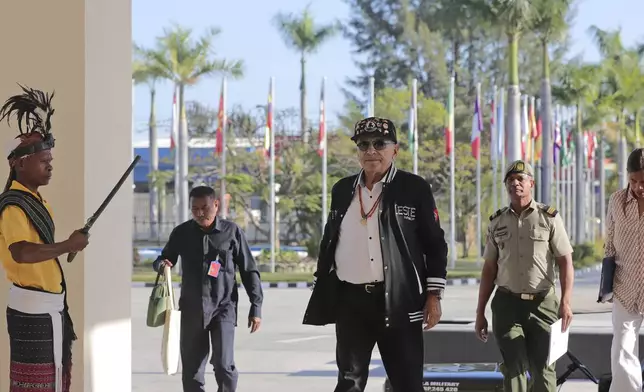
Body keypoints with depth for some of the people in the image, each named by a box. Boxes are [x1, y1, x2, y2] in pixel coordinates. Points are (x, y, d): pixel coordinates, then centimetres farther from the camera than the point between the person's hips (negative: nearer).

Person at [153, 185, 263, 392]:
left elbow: (249, 270, 2)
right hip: (191, 310, 3)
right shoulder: (182, 232, 3)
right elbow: (164, 259, 16)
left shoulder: (231, 231, -2)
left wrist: (256, 306, -1)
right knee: (191, 368, 5)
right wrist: (161, 264, -9)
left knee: (223, 365, -14)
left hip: (223, 308, -3)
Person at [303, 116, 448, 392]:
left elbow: (435, 244, 0)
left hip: (398, 300, -3)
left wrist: (434, 294, -6)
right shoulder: (342, 190, 11)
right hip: (350, 300, 3)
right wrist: (321, 291, 14)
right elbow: (329, 241, 18)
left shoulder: (414, 188, 0)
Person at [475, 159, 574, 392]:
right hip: (507, 304, 2)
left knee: (542, 367, 0)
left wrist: (565, 302, -16)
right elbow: (489, 270, 13)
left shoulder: (549, 218, 1)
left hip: (542, 304, -2)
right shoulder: (497, 222, 10)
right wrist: (480, 313, 10)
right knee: (514, 368, -4)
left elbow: (565, 262, -3)